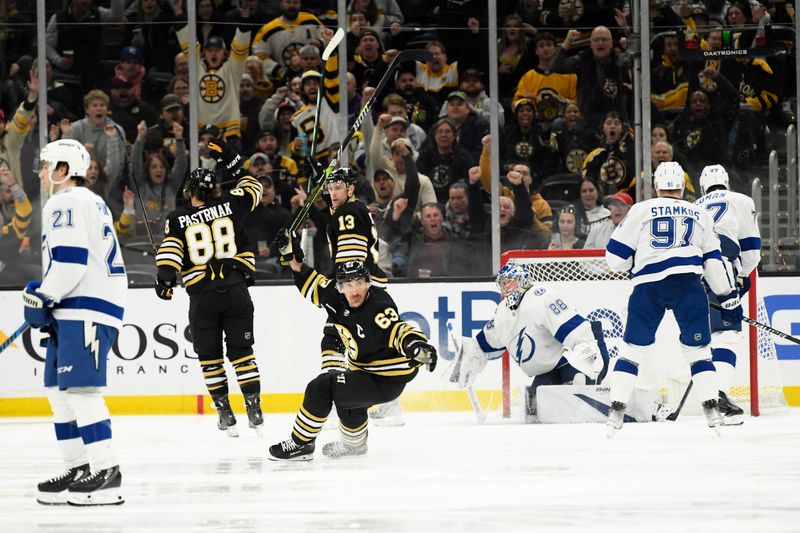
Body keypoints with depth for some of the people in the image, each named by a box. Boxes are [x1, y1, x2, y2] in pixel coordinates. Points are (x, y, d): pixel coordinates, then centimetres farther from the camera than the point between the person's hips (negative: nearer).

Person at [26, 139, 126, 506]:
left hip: (85, 308, -11)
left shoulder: (66, 203, -9)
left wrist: (42, 297, -12)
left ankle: (106, 472, -21)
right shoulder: (93, 202, 24)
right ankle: (80, 468, 14)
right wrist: (45, 300, 26)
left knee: (79, 388, -15)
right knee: (60, 389, 13)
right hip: (76, 309, 11)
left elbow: (70, 260, -19)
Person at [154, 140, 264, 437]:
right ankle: (254, 409, 2)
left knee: (209, 355, 11)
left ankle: (224, 413, 9)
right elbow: (252, 188, 22)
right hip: (236, 289, 1)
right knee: (241, 350, 8)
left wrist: (164, 280, -8)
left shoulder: (178, 220, 1)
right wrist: (230, 160, 27)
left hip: (202, 296, -1)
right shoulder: (230, 205, 4)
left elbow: (169, 253, -11)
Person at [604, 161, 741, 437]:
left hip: (648, 286, -1)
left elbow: (616, 256, 8)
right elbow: (713, 260, 15)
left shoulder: (641, 210, 10)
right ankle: (712, 411, -2)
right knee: (698, 349, 8)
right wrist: (729, 298, 21)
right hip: (688, 284, 1)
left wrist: (631, 266, 30)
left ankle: (616, 412, 1)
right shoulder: (700, 215, 16)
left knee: (633, 348, 8)